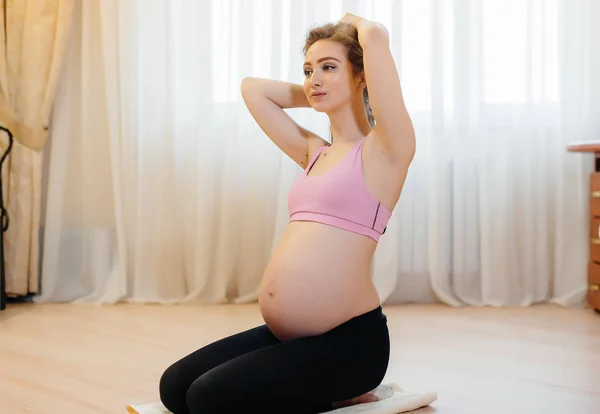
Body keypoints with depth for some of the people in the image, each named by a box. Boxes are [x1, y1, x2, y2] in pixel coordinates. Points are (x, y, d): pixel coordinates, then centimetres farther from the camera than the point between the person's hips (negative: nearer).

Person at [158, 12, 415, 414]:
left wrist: (355, 22, 7)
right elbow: (253, 88, 26)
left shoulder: (385, 149, -5)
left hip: (347, 339, -8)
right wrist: (314, 95, 22)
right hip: (285, 334, 8)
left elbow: (376, 36, -14)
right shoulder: (314, 153, 15)